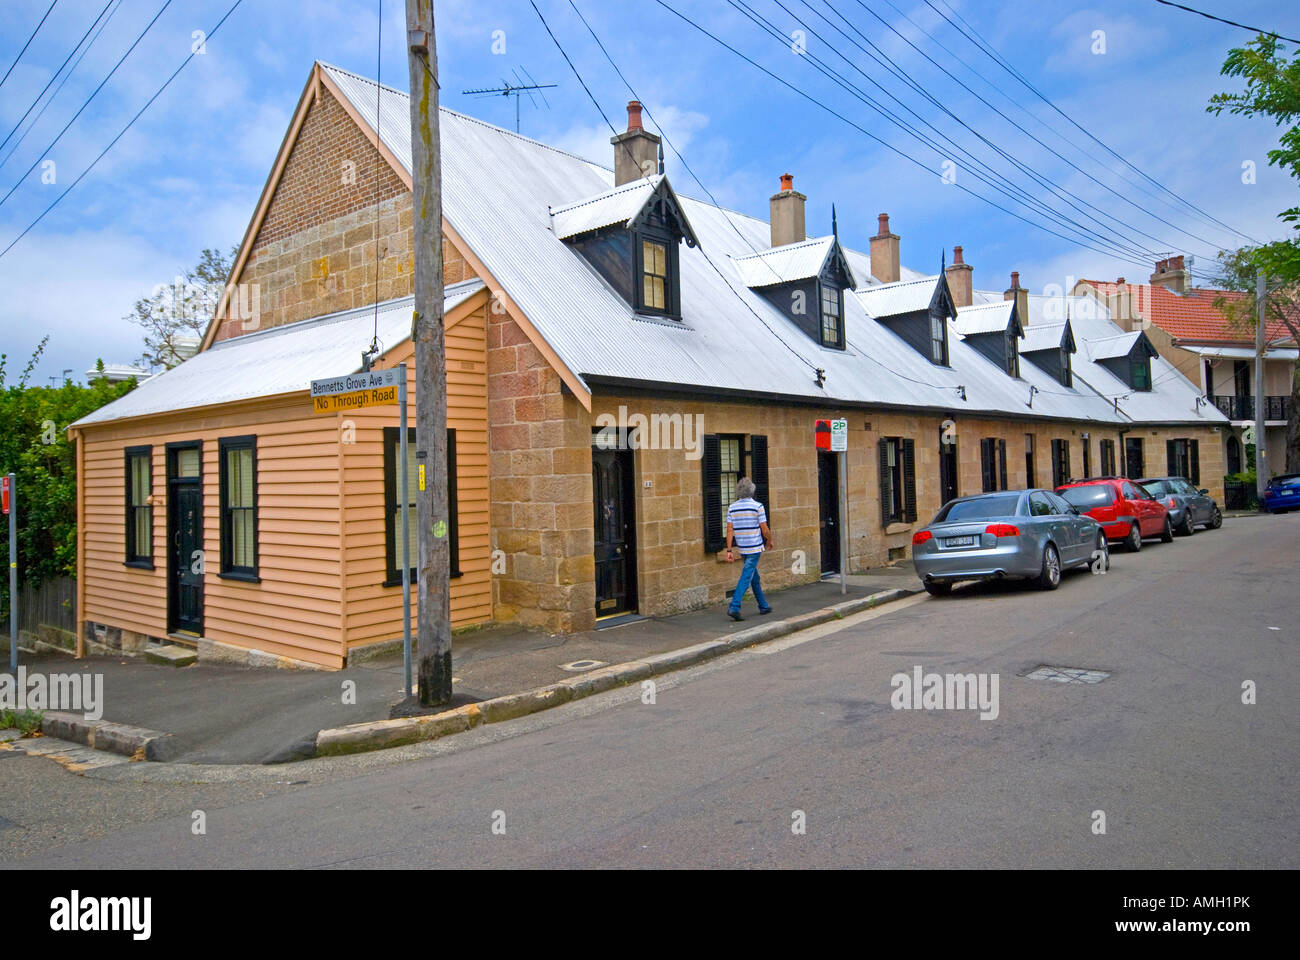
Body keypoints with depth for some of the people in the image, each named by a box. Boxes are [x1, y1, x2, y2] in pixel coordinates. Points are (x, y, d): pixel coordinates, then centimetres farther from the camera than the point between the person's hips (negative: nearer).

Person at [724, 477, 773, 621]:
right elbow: (765, 530, -9)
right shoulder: (757, 506, -11)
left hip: (742, 548, 5)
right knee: (746, 578, -6)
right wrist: (770, 541, 10)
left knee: (755, 577, 18)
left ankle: (763, 606, 28)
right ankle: (734, 607, -15)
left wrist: (729, 551, -2)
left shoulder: (732, 508, 1)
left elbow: (730, 530, -3)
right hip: (755, 547, -5)